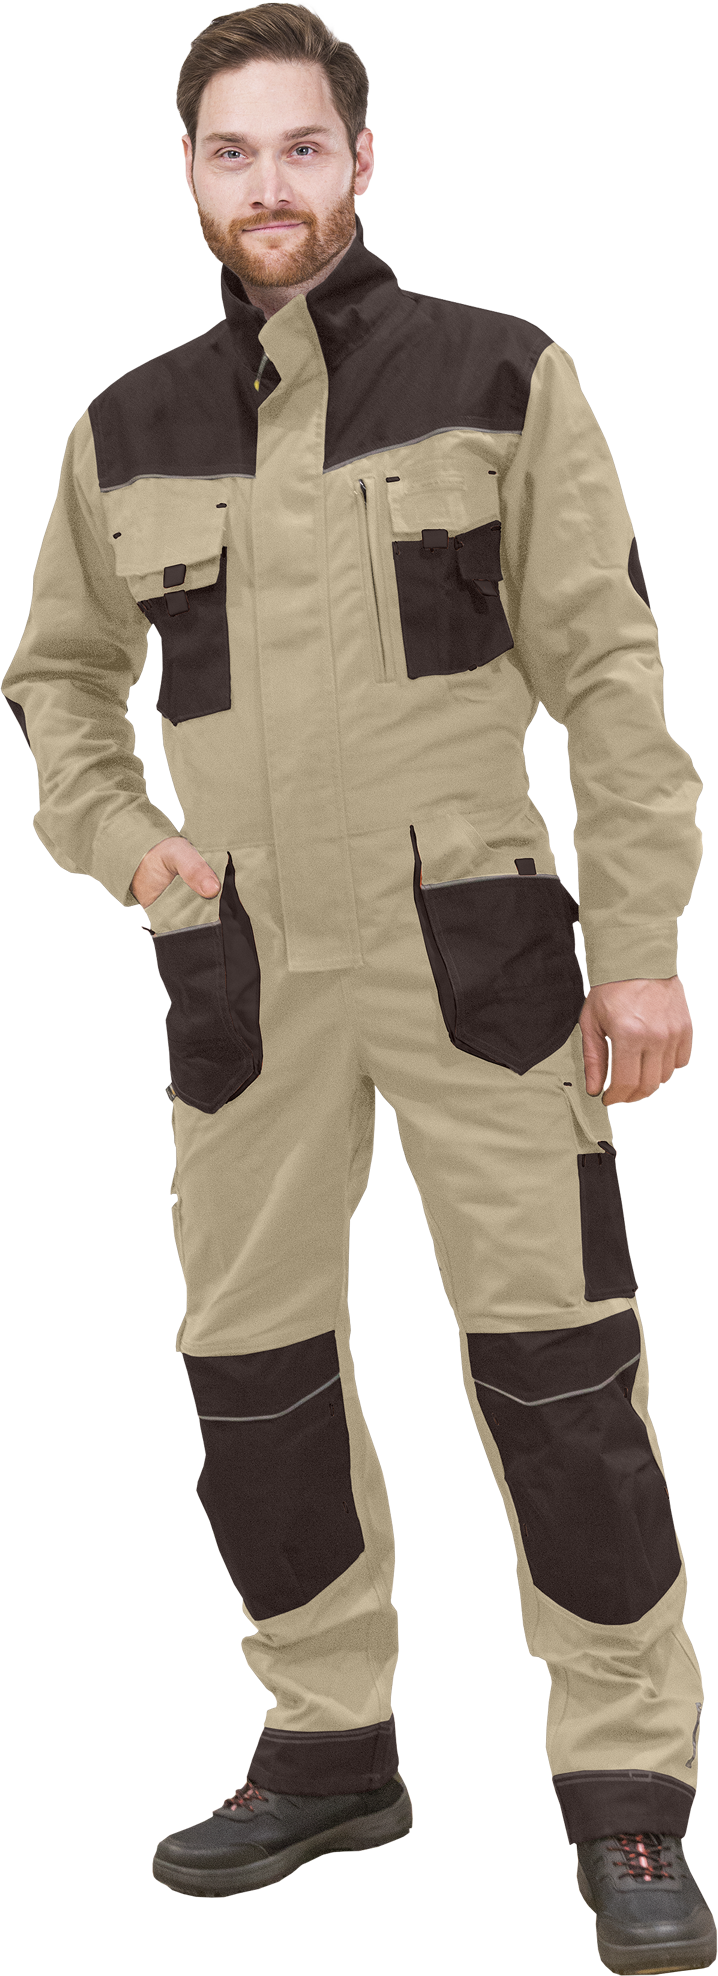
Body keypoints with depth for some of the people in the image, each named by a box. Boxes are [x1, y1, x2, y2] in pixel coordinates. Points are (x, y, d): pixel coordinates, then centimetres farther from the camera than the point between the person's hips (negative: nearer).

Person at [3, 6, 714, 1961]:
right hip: (244, 964, 4)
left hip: (471, 940, -3)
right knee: (250, 1369, 9)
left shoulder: (496, 381, -1)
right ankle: (331, 1744, 25)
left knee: (561, 1371, -4)